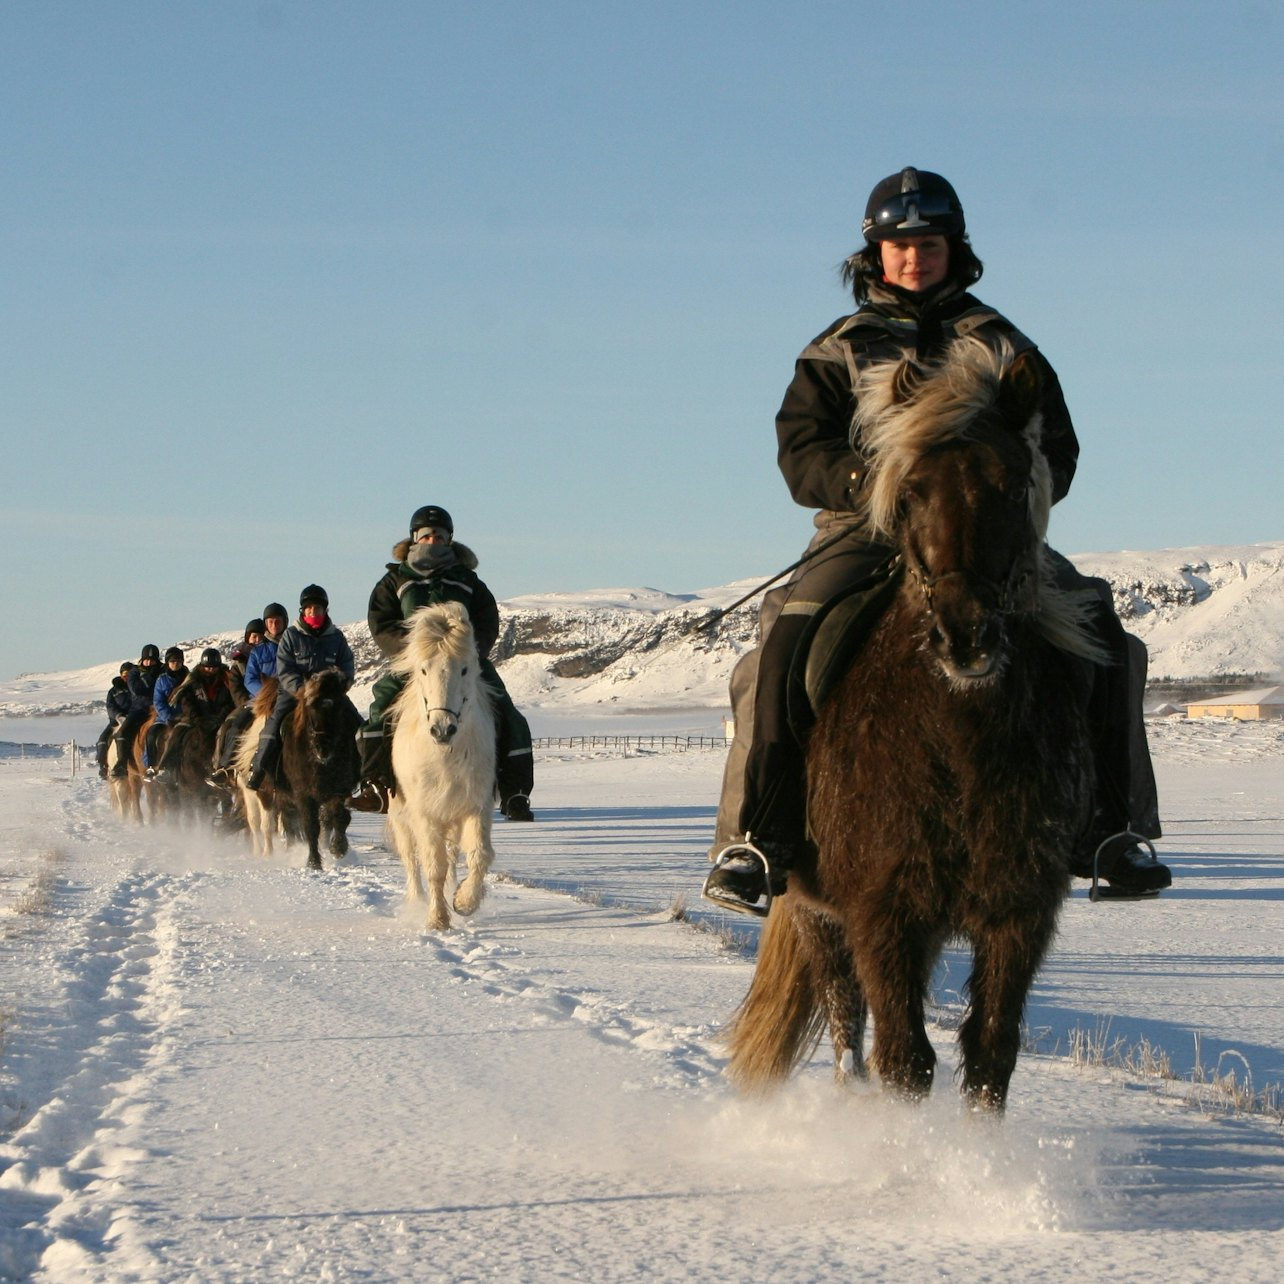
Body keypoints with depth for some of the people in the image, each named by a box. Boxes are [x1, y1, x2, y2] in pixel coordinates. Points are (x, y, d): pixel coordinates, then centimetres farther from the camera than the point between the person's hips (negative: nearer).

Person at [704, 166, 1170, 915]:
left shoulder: (1000, 345, 17)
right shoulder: (839, 351, 13)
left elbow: (1058, 452, 11)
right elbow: (801, 454, 2)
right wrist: (869, 480, -19)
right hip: (868, 528, -1)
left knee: (1095, 627, -20)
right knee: (789, 638, -29)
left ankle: (1109, 828, -10)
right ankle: (755, 839, -24)